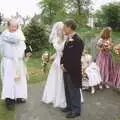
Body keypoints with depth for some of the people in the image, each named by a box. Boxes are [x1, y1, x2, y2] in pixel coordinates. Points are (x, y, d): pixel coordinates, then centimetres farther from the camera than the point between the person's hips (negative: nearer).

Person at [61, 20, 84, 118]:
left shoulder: (77, 40, -19)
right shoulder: (68, 39, 11)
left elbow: (75, 57, -23)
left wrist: (67, 67, -17)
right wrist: (62, 64, 2)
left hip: (73, 70, -9)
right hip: (66, 69, 9)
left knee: (74, 90, 3)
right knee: (68, 89, 19)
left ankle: (76, 110, 17)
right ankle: (70, 106, 34)